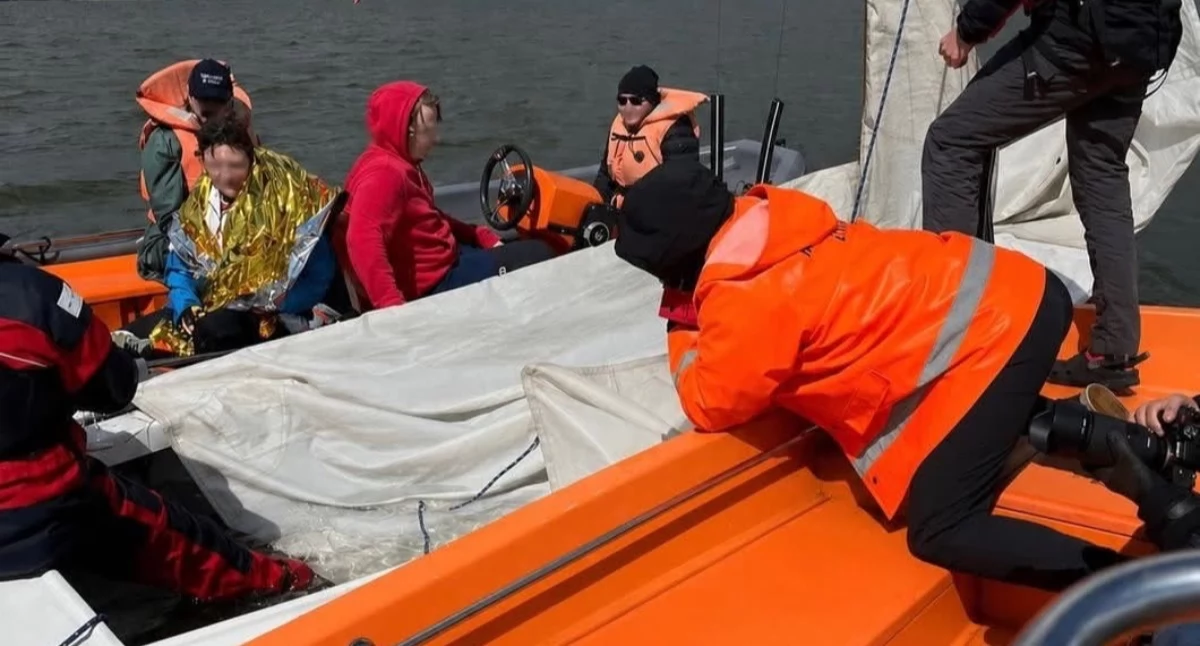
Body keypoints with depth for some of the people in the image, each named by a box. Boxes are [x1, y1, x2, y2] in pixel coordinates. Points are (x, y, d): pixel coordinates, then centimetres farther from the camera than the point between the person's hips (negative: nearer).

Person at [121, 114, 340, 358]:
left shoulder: (284, 197, -13)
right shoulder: (200, 200, 4)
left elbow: (317, 277, -15)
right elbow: (179, 267, 12)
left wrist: (264, 311, -24)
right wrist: (186, 306, -9)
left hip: (272, 316, -6)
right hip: (213, 309, 6)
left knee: (215, 329, -36)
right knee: (132, 336, -9)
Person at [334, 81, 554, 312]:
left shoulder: (401, 164, 9)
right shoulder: (384, 173, -24)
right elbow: (363, 242, -39)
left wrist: (486, 238, 11)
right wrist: (393, 306, -46)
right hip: (430, 286, -11)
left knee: (534, 250, 17)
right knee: (537, 256, -6)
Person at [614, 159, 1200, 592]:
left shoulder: (742, 301, -16)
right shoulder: (762, 217, 8)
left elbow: (711, 407, 0)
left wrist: (683, 327, 12)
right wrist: (701, 316, 12)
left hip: (989, 337, -9)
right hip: (1016, 288, 9)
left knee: (941, 534, -3)